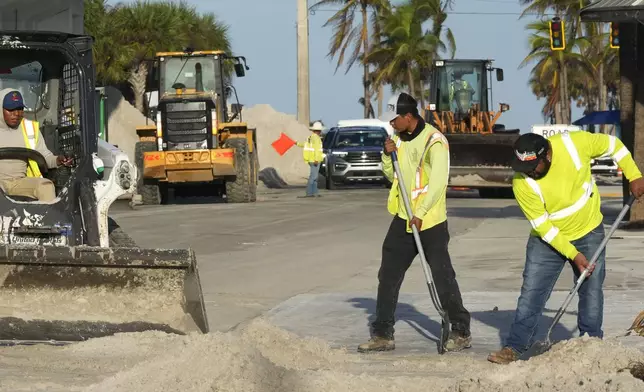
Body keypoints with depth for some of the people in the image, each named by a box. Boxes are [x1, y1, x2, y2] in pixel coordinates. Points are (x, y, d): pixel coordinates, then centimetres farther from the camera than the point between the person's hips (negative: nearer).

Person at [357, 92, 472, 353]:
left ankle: (461, 333, 8)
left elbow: (438, 182, -22)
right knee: (388, 276, 7)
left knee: (443, 277, -3)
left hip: (430, 222, -8)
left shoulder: (434, 141, -16)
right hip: (403, 219, 8)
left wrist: (420, 214, -24)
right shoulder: (401, 139, 9)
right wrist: (388, 156, -3)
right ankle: (383, 334, 13)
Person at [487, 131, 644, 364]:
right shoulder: (522, 183, -26)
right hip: (548, 240, -1)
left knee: (591, 290, 5)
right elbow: (542, 226, -20)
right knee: (531, 293, -4)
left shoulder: (575, 143, -24)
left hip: (589, 233, 1)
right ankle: (514, 347, 0)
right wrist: (573, 254, -21)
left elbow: (612, 145, -6)